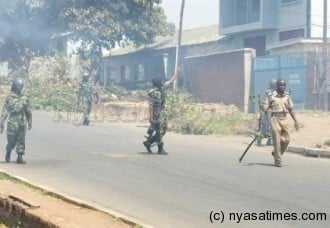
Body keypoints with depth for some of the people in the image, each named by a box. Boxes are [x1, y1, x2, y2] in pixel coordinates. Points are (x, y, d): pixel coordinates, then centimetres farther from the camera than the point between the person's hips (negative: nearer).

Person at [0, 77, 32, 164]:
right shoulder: (9, 97, -1)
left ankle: (20, 158, 3)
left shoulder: (24, 98, 9)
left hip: (22, 123, 3)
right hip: (12, 123, -3)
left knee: (21, 141, -2)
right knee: (12, 142, 0)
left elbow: (28, 112, 15)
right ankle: (8, 153, 28)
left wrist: (30, 123, 12)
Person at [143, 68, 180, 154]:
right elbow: (151, 105, -19)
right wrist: (151, 116, -22)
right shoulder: (153, 92, -16)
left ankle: (148, 142, 20)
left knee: (163, 129, 11)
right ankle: (160, 149, 2)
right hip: (157, 114, -9)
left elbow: (170, 81, 21)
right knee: (159, 131, -4)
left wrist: (176, 74, 22)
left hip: (162, 113, 9)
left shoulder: (162, 88, 9)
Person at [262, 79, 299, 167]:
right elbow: (265, 108, -1)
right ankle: (278, 160, 2)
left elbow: (291, 110, 14)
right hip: (275, 119, -4)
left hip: (284, 119, 4)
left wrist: (295, 121, 11)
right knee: (277, 140, -5)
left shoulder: (287, 96, 10)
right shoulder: (271, 96, -2)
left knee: (286, 140, 0)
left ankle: (276, 153, 24)